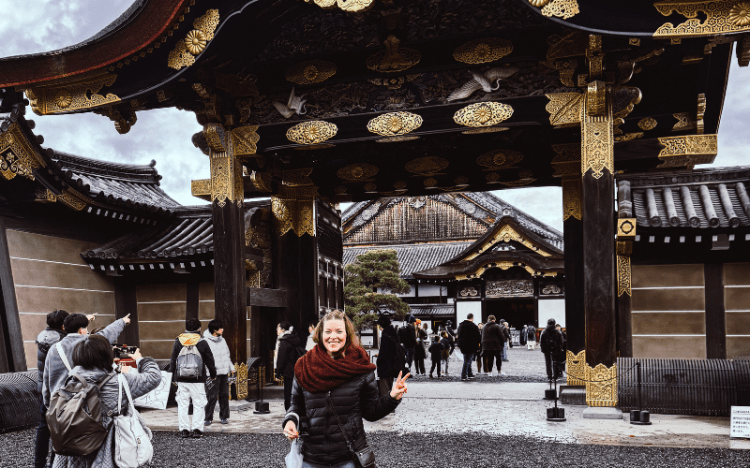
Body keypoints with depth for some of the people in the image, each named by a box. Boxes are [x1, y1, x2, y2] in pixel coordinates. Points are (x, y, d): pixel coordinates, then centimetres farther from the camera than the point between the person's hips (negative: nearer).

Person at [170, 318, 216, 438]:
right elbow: (209, 361, 2)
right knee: (198, 404, 4)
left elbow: (173, 360, 10)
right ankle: (197, 429, 1)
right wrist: (213, 374, 16)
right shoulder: (202, 343, -3)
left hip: (181, 379, 2)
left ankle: (184, 429, 9)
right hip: (198, 380, -2)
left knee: (182, 404, 8)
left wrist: (173, 376, 19)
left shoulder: (178, 341, 4)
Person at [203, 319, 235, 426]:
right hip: (214, 373, -6)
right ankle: (208, 418, 6)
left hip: (224, 372, 6)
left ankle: (224, 416, 18)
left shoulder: (222, 340, 14)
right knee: (212, 396, -5)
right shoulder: (206, 342, -9)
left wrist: (231, 368, 19)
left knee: (224, 395, 9)